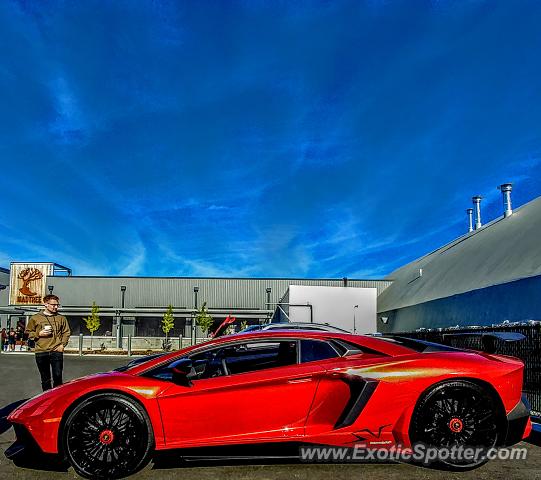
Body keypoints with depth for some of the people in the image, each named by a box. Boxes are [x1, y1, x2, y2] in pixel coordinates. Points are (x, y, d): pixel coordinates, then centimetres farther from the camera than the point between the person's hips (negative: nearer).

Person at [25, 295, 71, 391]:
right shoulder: (35, 318, 6)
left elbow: (66, 332, 12)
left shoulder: (61, 318, 9)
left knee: (58, 376, -6)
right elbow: (28, 333, 12)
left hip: (56, 351, 0)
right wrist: (39, 334, -5)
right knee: (45, 379, 8)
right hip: (41, 352, 0)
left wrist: (62, 344, -1)